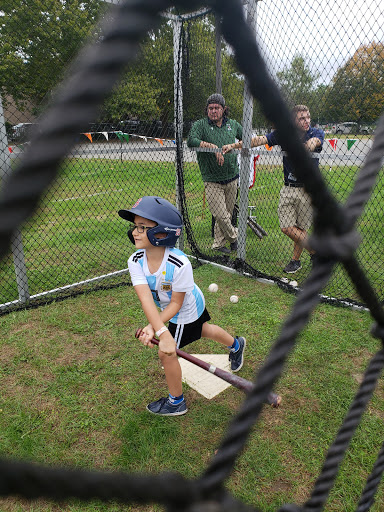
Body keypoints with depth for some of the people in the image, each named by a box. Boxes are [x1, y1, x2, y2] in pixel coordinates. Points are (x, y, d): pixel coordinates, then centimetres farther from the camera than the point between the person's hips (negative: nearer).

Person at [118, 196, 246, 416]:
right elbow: (146, 299, -36)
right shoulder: (136, 261, -25)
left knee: (167, 353, -2)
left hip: (186, 310, -6)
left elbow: (176, 304, -28)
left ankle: (176, 402, 24)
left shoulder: (180, 264, -40)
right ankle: (236, 344, 60)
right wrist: (162, 332, -46)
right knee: (203, 329, 29)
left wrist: (152, 328, -37)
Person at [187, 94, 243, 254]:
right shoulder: (200, 125, -1)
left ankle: (219, 243, 25)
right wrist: (213, 147, -27)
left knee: (227, 213, 9)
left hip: (231, 178, 4)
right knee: (220, 215, -10)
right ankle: (234, 236, 18)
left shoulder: (233, 124, 11)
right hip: (212, 181, -4)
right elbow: (191, 140, -21)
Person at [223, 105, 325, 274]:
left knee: (301, 228, 3)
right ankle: (316, 252, 19)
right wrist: (234, 145, -17)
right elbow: (260, 139, -7)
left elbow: (313, 142, -26)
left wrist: (309, 145, -50)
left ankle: (295, 260, 26)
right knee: (287, 228, -2)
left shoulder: (317, 133, -2)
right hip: (288, 188, 2)